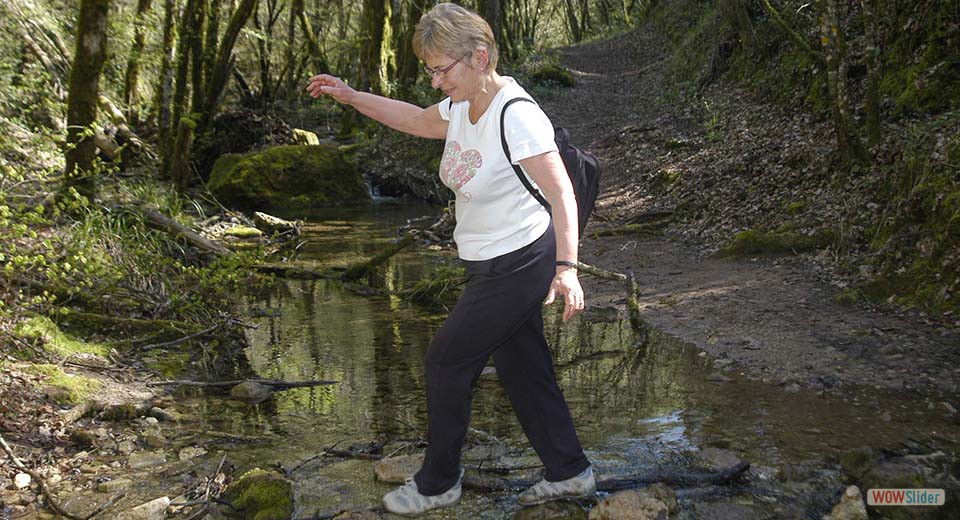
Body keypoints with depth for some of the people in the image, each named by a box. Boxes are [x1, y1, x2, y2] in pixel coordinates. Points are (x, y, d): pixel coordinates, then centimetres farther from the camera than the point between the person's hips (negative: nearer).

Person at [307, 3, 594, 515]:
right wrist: (351, 97, 19)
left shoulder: (515, 116, -25)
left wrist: (566, 268, -33)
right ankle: (569, 472, 30)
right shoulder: (463, 106, 2)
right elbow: (418, 120, 23)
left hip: (517, 266, -9)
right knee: (523, 368, 16)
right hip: (496, 265, 9)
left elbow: (562, 195, -26)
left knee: (446, 360, 3)